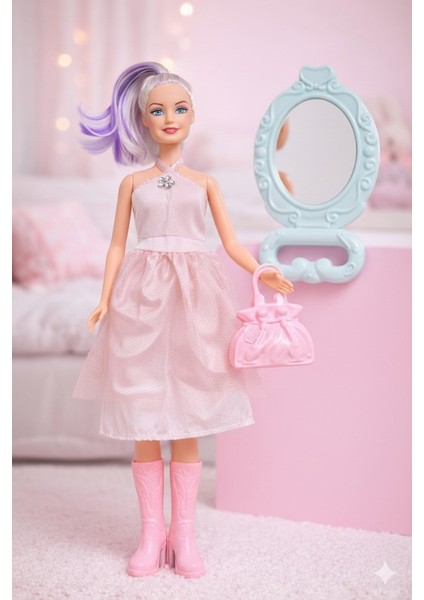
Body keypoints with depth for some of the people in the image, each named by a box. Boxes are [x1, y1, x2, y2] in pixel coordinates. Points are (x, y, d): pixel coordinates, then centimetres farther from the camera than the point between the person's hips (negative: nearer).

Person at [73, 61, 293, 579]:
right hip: (142, 299, 0)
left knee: (188, 423, 2)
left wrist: (261, 272, -12)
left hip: (194, 298, 0)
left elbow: (231, 241, 7)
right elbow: (117, 246, 8)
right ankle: (152, 532, 13)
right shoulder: (133, 184, 10)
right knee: (145, 424, 1)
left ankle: (184, 533, 12)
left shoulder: (204, 182, 11)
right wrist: (104, 300, -3)